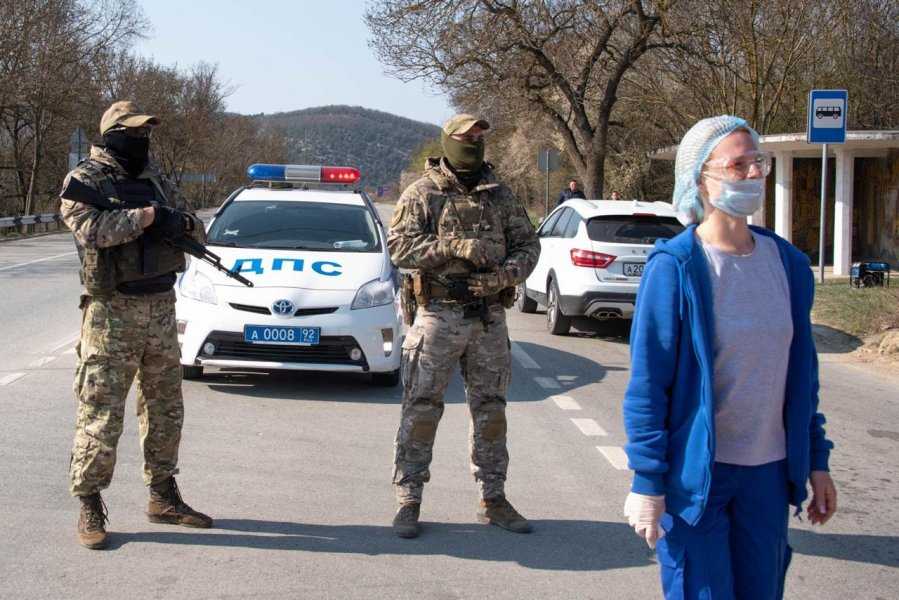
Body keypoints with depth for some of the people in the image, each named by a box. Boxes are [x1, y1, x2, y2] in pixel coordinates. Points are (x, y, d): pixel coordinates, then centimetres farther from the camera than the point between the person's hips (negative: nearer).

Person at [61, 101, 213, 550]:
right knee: (101, 415, -4)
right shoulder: (86, 180, -4)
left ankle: (163, 496, 25)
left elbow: (197, 230, 15)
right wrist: (144, 218, -21)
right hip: (112, 313, -7)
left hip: (161, 309, 7)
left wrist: (181, 222, -7)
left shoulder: (156, 183, 15)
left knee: (165, 411, 13)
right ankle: (89, 507, 5)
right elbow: (91, 228, -21)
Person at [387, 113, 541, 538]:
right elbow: (399, 246, -12)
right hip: (439, 315, -4)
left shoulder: (499, 196, 11)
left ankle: (493, 499, 21)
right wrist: (455, 247, -21)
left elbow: (528, 245, 9)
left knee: (490, 410, 10)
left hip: (489, 318, 4)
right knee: (421, 409, -2)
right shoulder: (422, 194, -1)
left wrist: (503, 275, -11)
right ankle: (408, 500, 6)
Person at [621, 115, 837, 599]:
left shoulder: (787, 263, 4)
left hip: (768, 473, 6)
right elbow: (648, 383, -13)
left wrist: (816, 461, 12)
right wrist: (648, 482, -13)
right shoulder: (675, 267, -13)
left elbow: (801, 371, 12)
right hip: (694, 472, -5)